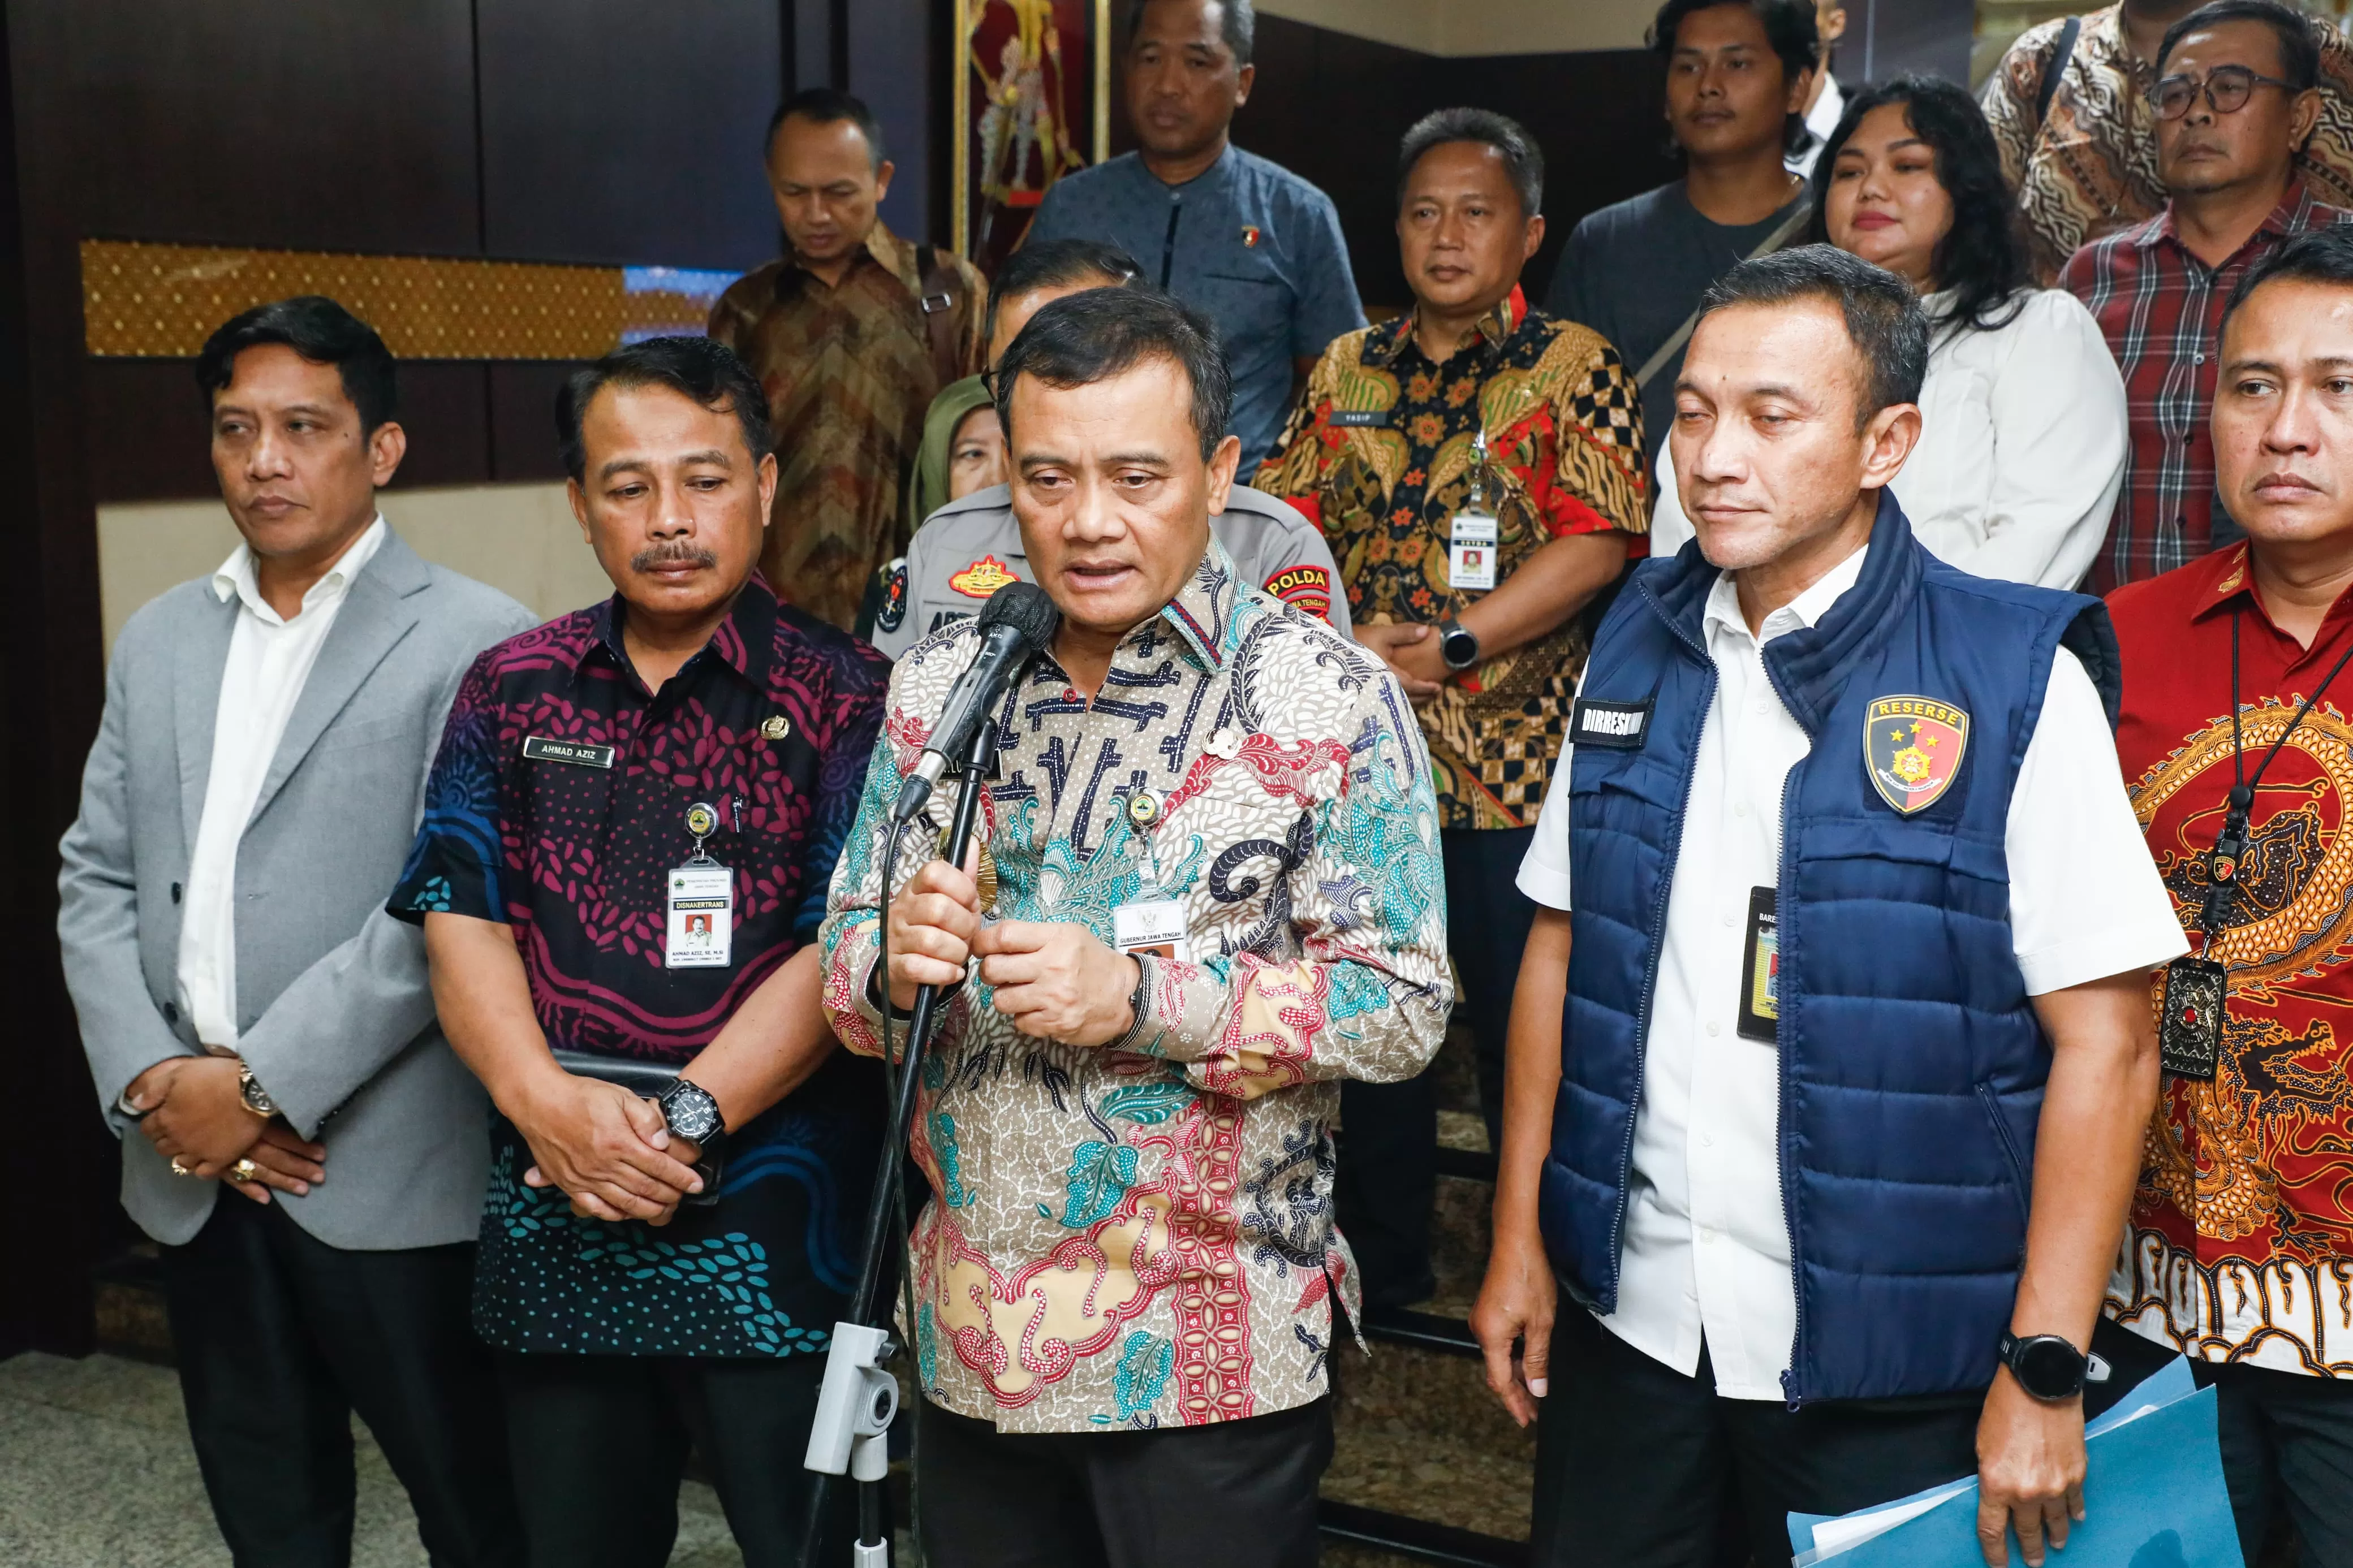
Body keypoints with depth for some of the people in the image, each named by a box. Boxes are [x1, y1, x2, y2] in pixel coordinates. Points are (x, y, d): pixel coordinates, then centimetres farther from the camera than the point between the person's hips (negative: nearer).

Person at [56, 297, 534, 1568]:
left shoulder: (473, 641, -7)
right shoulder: (158, 640, 13)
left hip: (387, 1171, -6)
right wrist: (151, 1077, -3)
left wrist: (266, 1084, -15)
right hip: (196, 1173, 6)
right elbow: (95, 878, 12)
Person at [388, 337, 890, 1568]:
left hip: (772, 1234, -4)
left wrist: (683, 1119, -18)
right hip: (553, 1227, 4)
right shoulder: (512, 689, 8)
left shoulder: (844, 698, -5)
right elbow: (459, 913, 3)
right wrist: (542, 1098, -14)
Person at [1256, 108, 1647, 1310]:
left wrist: (1451, 646, -18)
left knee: (1525, 1027, 2)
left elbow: (1595, 543, -11)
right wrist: (1345, 642, -11)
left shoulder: (1572, 368, 0)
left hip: (1514, 757, -4)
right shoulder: (1347, 371, 12)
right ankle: (1382, 1266, 29)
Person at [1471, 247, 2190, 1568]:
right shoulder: (1637, 648, 4)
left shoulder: (2019, 682, -11)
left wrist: (2046, 1371, -13)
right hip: (1629, 1318, 4)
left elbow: (2107, 1041, -12)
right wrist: (1520, 1237, 8)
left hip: (1882, 1364, -4)